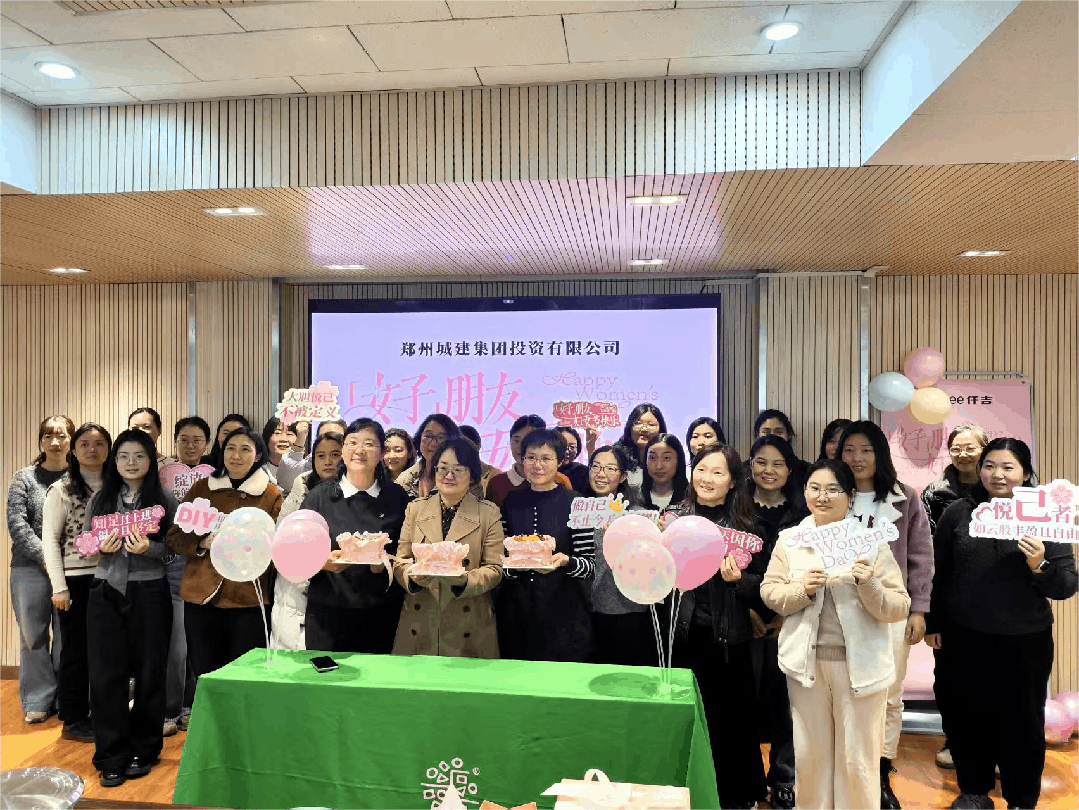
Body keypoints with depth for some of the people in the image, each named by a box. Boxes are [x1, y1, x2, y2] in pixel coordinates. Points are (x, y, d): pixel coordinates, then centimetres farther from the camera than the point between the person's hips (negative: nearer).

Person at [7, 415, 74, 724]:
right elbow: (16, 525, -4)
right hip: (32, 569, 0)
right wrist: (46, 556, -14)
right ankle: (37, 701, 20)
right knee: (34, 635, 7)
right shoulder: (25, 479, 2)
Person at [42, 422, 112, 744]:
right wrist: (59, 587, -10)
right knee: (76, 650, 6)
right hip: (76, 580, -4)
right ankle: (74, 721, 19)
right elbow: (50, 539, -6)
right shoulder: (61, 490, -3)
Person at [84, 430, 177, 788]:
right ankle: (112, 758, 15)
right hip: (106, 592, 2)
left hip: (149, 594, -2)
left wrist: (148, 548, -22)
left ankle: (143, 751, 22)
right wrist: (102, 547, -10)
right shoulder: (100, 499, 8)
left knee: (149, 673, 5)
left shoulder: (165, 500, 0)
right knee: (106, 675, 2)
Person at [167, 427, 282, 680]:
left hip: (248, 600, -2)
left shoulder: (271, 495, 4)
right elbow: (174, 536, 9)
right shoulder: (201, 489, 11)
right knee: (204, 675, 6)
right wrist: (203, 544, -10)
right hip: (202, 595, 2)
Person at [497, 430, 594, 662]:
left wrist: (565, 561, -25)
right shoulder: (511, 501, 6)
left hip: (564, 612, -3)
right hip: (516, 612, 3)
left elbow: (590, 565, -6)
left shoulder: (575, 502, -4)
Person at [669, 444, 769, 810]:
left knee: (731, 720, 8)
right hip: (681, 633, 1)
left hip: (727, 638, -1)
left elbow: (762, 585, 3)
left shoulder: (745, 525, -1)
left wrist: (738, 579, -16)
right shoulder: (674, 516, 1)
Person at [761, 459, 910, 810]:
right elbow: (769, 591, 3)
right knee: (809, 753, 15)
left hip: (860, 664, -2)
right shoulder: (789, 540, 3)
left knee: (857, 759, 8)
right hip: (807, 661, 2)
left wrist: (869, 585, -24)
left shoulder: (871, 542, -4)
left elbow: (899, 609, -5)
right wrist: (802, 589, -15)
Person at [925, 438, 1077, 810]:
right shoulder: (958, 513, -2)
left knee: (1022, 722, 10)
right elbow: (937, 572, 4)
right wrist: (932, 623, 5)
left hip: (1025, 642, -1)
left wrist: (1040, 566, -25)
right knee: (967, 716, 12)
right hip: (964, 638, 1)